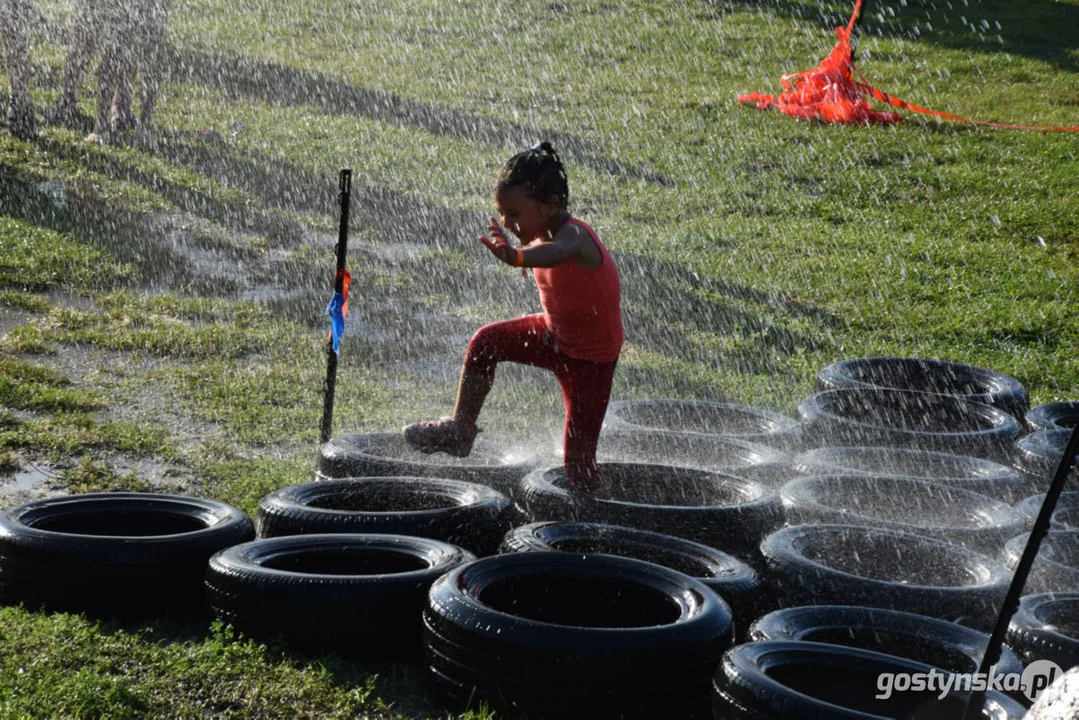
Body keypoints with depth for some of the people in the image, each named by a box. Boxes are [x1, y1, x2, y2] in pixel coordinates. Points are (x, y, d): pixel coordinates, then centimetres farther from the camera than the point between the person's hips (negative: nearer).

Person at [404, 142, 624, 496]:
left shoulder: (575, 235, -33)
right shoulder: (543, 232, -7)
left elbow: (556, 252, -60)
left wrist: (517, 257, -79)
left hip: (591, 358, -8)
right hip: (555, 333, 8)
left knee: (578, 458, -8)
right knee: (485, 343, -6)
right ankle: (460, 430, 10)